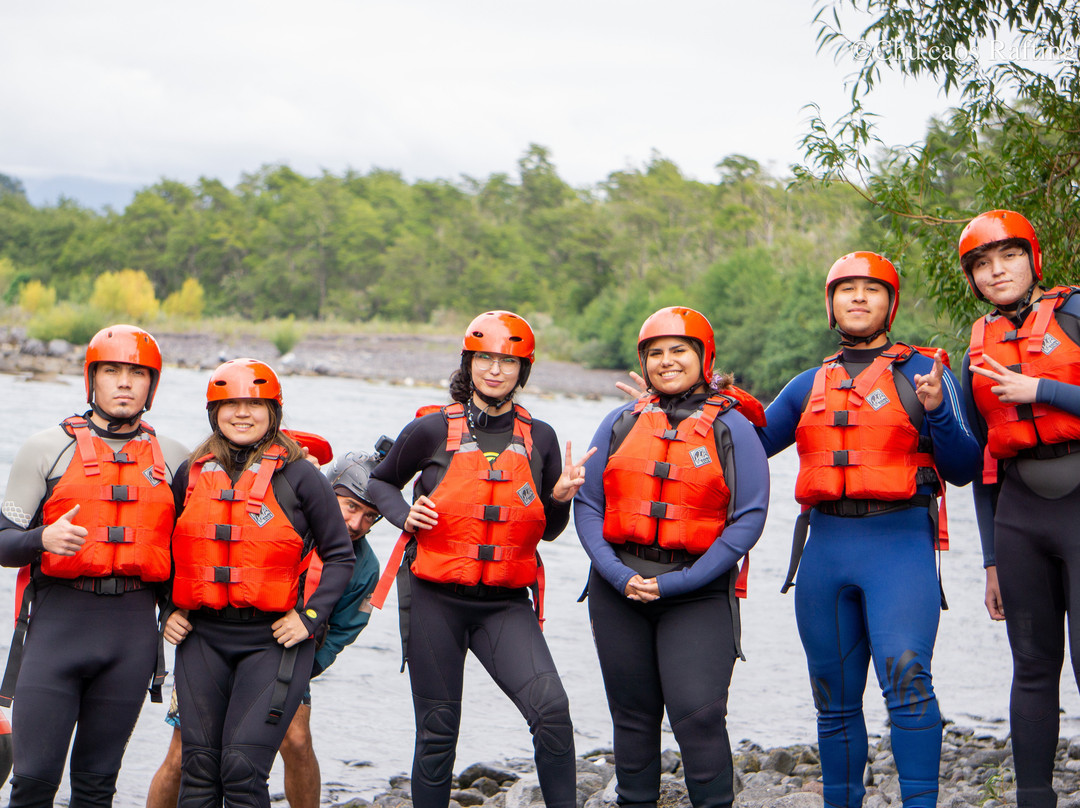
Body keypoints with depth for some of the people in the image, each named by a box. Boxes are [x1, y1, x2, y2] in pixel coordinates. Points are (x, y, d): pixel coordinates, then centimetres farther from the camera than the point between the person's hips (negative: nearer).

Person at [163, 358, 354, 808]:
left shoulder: (299, 476, 0)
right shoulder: (191, 475, 11)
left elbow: (339, 555, 4)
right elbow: (171, 552, 24)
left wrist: (310, 616, -7)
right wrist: (171, 611, 10)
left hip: (273, 640, -4)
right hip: (202, 637, 4)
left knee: (243, 765, -13)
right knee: (199, 767, 2)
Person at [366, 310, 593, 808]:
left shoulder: (539, 439, 5)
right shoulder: (431, 431, -2)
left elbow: (546, 530, 14)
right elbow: (380, 481, 15)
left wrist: (561, 498, -7)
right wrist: (405, 515, -4)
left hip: (505, 603, 1)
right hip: (435, 599, -1)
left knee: (551, 708, -20)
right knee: (438, 731, 4)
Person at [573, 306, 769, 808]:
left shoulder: (730, 427, 1)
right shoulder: (621, 423, 9)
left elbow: (749, 518, -6)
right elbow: (587, 505, 6)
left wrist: (678, 582, -12)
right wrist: (617, 575, -9)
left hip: (697, 593, -3)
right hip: (619, 589, 3)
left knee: (698, 713, -14)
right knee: (632, 714, 9)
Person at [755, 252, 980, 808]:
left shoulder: (922, 372, 6)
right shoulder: (808, 387, 18)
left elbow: (963, 469, 1)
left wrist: (937, 410, -16)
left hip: (900, 542, -4)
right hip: (826, 548, 5)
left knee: (905, 674, -21)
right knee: (835, 697, 9)